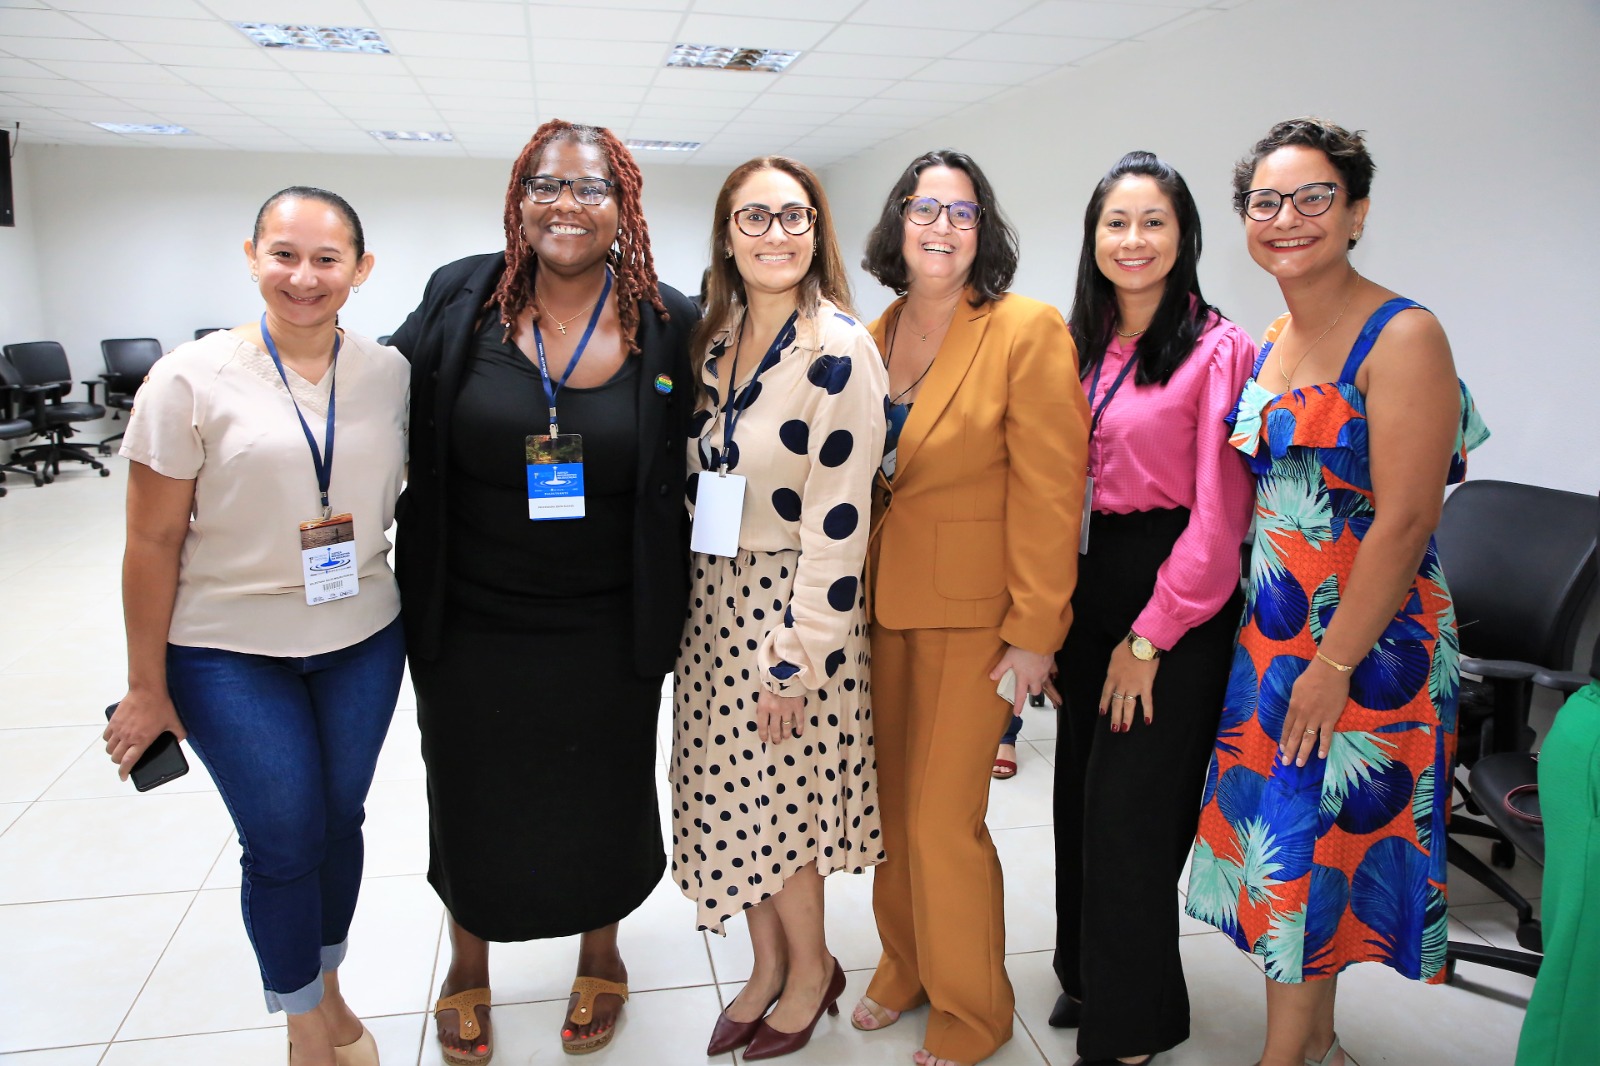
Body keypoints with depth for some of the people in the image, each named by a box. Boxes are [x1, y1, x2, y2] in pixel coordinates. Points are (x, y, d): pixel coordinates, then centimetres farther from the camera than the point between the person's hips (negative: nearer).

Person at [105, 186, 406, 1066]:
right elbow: (153, 543, -7)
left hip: (362, 644, 3)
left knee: (340, 820, 14)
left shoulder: (388, 374, -1)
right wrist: (146, 688, -4)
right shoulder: (192, 379, -10)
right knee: (284, 840, 2)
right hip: (230, 655, -3)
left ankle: (326, 991, 39)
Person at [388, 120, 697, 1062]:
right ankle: (469, 964, 45)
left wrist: (671, 609, 0)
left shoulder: (669, 326, -7)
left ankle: (601, 952, 44)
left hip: (607, 630, -1)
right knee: (473, 797, 17)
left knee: (603, 798, 16)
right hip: (473, 621, 1)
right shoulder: (460, 302, -5)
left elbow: (687, 472, 1)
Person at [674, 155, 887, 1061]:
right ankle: (769, 967, 36)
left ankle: (810, 972, 32)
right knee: (735, 797, 14)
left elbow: (838, 521, -18)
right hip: (717, 601, 7)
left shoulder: (839, 352, -15)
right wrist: (695, 601, 12)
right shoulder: (720, 339, 7)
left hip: (792, 604, -7)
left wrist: (795, 658, -17)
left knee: (777, 805, 5)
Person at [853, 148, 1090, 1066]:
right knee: (891, 801, 14)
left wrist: (1033, 630, -15)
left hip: (971, 613, -5)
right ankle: (905, 965, 37)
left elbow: (1050, 492, -13)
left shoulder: (1028, 330, -10)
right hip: (881, 607, 6)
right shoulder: (877, 335, 8)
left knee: (941, 819, 0)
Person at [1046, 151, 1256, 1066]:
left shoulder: (1218, 349, -11)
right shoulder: (1085, 346, 9)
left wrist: (1148, 637, -14)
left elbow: (1219, 514, -14)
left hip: (1178, 603, -6)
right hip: (1089, 583, 6)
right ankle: (1088, 974, 37)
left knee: (1129, 806, 1)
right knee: (1082, 793, 14)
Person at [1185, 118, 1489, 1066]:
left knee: (1312, 832, 1)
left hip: (1365, 637, -7)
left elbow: (1404, 522, -18)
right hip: (1272, 626, 7)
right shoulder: (1271, 341, 9)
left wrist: (1334, 665, -19)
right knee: (1285, 824, 14)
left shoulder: (1402, 336, -13)